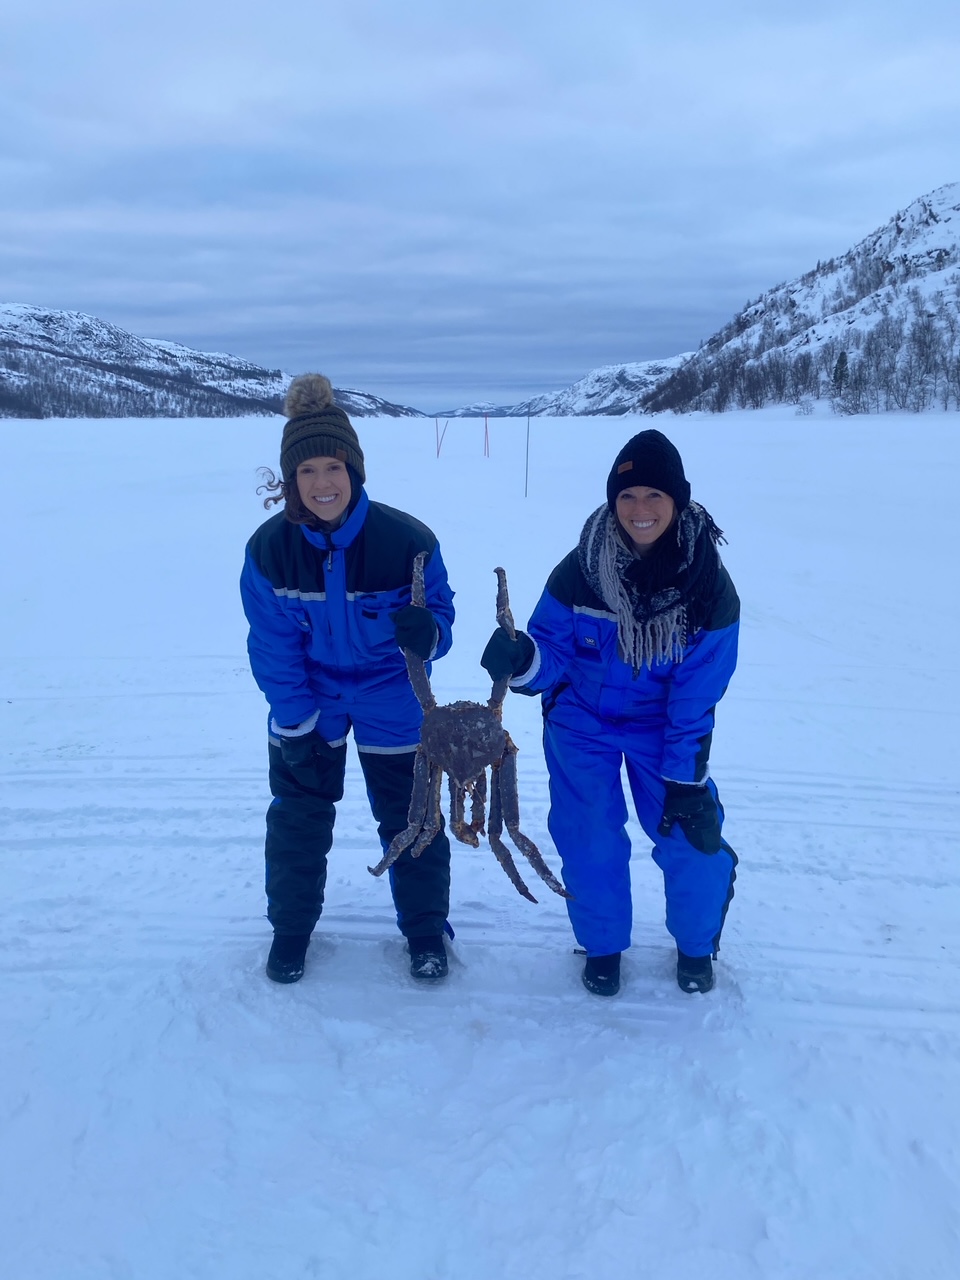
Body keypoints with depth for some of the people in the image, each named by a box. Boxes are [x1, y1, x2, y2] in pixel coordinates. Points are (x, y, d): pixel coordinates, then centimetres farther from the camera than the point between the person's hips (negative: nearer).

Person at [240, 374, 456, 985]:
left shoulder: (407, 540, -24)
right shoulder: (270, 546, -18)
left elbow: (441, 618, -15)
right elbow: (273, 645, -10)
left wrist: (425, 634, -39)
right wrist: (298, 725, -10)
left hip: (392, 699, -1)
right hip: (308, 701, 2)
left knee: (409, 818, 10)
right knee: (298, 818, 13)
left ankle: (426, 929, 33)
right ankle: (291, 927, 37)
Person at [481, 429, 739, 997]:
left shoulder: (709, 587, -19)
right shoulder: (579, 572, -20)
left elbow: (696, 696, -14)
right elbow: (554, 656, -13)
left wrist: (685, 780, -13)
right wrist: (522, 658, -36)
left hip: (661, 727, 0)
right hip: (582, 721, 0)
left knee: (693, 837, -5)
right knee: (591, 840, -2)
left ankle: (697, 945, 26)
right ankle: (603, 946, 27)